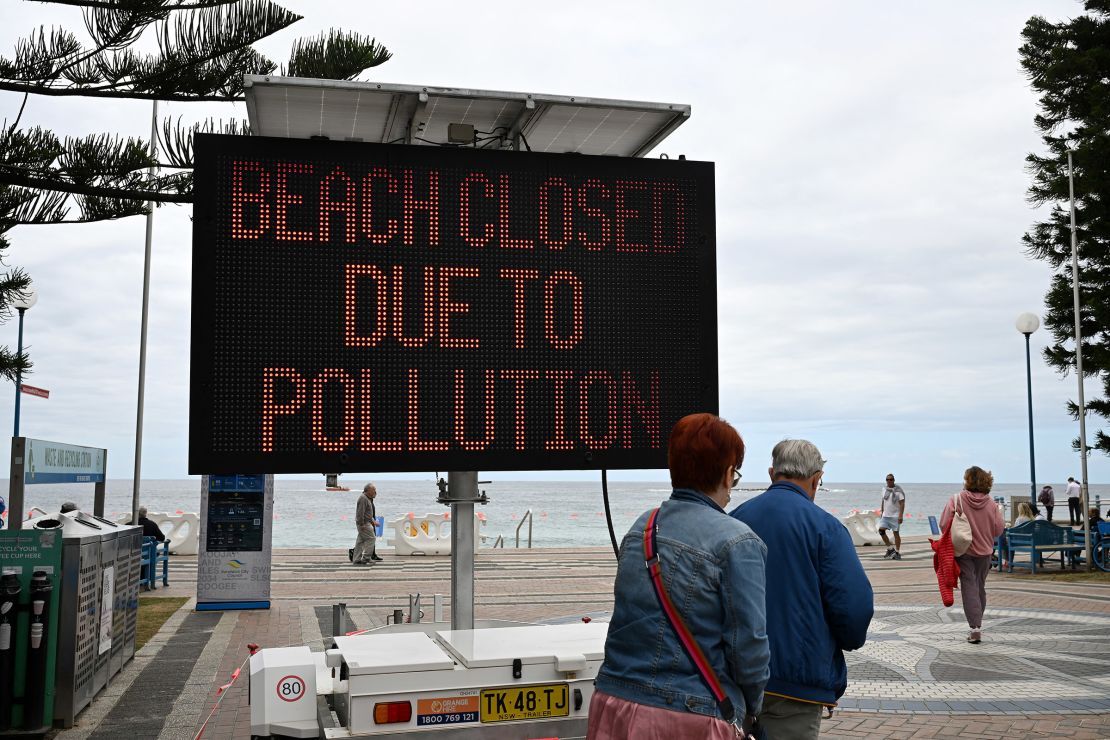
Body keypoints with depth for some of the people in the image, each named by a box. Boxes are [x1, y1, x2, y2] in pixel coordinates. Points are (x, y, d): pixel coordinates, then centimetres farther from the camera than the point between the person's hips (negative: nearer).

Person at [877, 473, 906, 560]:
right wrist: (882, 512, 19)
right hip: (885, 515, 6)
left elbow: (902, 503, -12)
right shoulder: (884, 489, 10)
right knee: (881, 530, -7)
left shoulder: (898, 490, -9)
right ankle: (890, 549, 6)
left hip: (895, 515, -6)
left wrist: (901, 515, -20)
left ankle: (897, 553, 7)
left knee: (896, 533, -2)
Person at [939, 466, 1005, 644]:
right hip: (985, 551, 3)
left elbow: (944, 525, -15)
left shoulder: (957, 499, -14)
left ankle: (974, 627, -10)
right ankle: (977, 624, 27)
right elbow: (999, 529, -4)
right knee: (980, 587, 17)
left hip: (964, 551, -3)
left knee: (969, 587, 0)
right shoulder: (991, 503, -7)